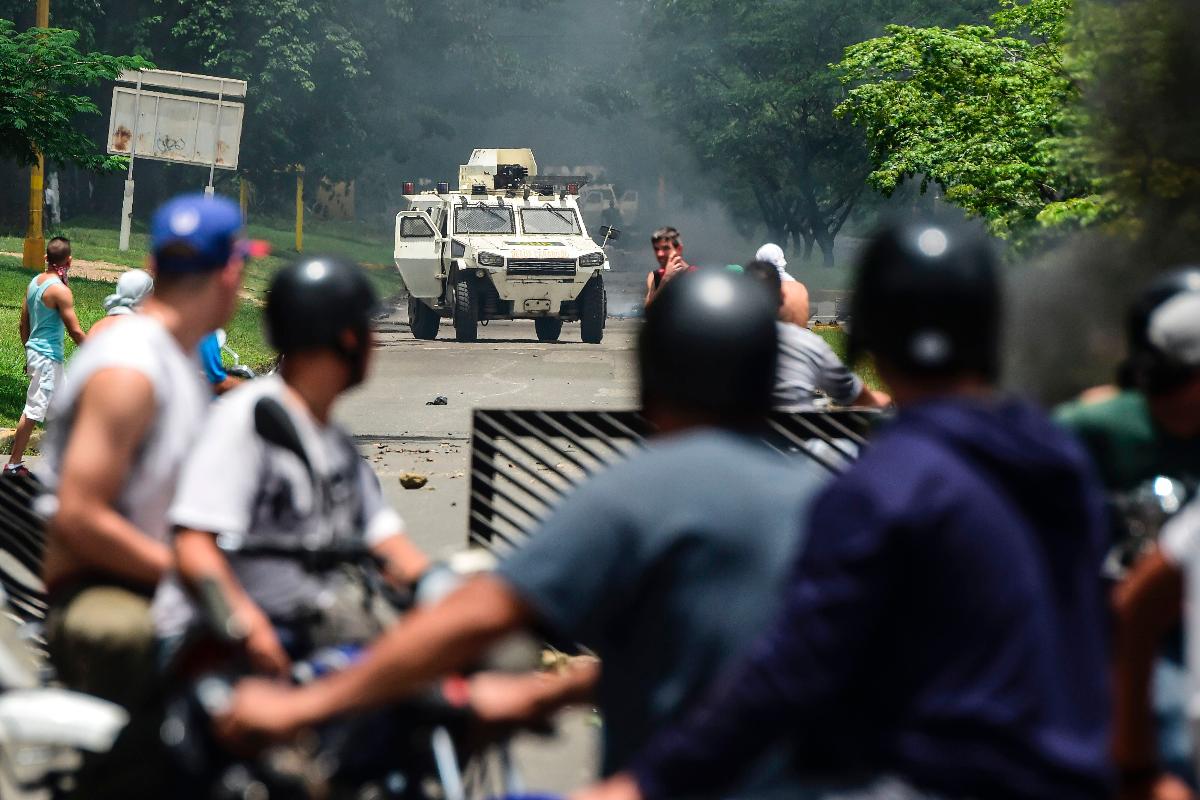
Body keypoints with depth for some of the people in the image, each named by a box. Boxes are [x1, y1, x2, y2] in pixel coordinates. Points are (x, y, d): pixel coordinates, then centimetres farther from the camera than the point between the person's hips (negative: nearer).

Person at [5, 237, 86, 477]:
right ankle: (14, 464, 2)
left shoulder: (34, 283, 5)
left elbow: (23, 324, 13)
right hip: (48, 357, -9)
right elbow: (75, 331, -18)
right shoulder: (60, 291, -19)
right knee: (33, 410, -2)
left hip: (34, 351, 9)